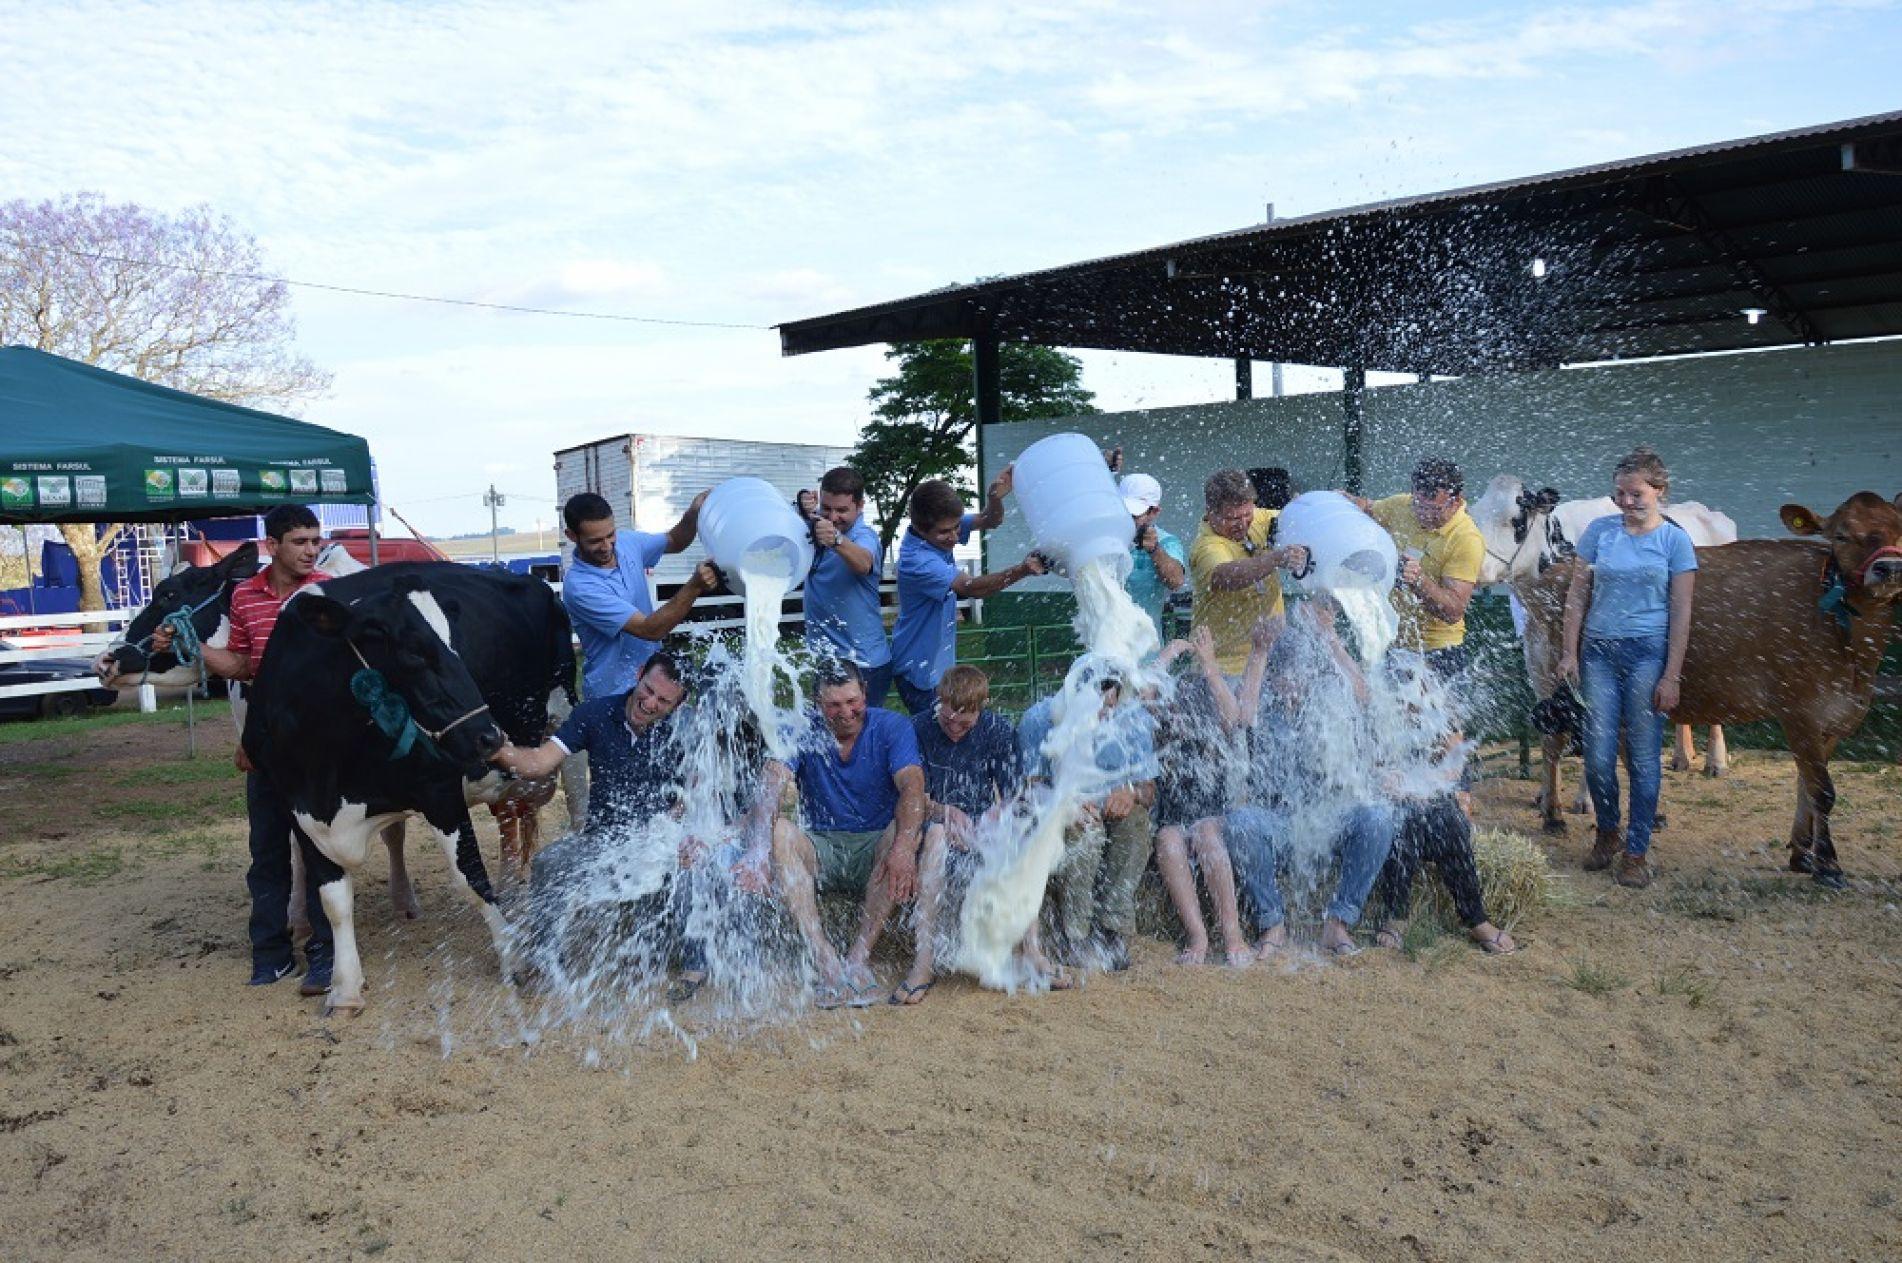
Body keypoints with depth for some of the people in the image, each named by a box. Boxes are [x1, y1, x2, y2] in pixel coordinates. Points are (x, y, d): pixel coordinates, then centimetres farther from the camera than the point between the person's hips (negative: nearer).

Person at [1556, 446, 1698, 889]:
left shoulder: (1675, 540, -1)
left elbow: (1681, 614, -2)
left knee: (1643, 757, 3)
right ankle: (1608, 834, 26)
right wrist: (1569, 652, 1)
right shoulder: (1599, 531, 4)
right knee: (1598, 757, 2)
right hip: (1599, 652, 2)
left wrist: (1671, 676, -6)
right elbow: (1578, 594, 8)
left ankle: (1636, 851, 15)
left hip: (1648, 653, -2)